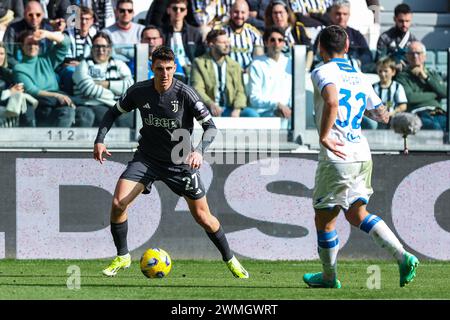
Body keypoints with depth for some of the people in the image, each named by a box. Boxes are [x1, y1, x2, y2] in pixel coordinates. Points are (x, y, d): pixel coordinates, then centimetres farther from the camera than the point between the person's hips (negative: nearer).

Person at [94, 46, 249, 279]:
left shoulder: (185, 93, -19)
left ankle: (230, 260, 25)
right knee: (118, 204, -17)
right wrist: (100, 140, -7)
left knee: (203, 217, 2)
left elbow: (210, 125, -17)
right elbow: (114, 112, 7)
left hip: (180, 161, -2)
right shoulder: (138, 91, -10)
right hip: (146, 158, 2)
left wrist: (199, 150, -35)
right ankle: (122, 257, 3)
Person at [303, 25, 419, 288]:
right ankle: (403, 256, -3)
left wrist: (324, 136, -23)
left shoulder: (323, 72, -8)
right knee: (356, 214, 14)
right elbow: (383, 116, 18)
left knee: (324, 218, 10)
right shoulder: (360, 77, 13)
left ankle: (330, 277, 21)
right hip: (362, 155, 7)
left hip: (337, 157, -7)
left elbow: (332, 100, -30)